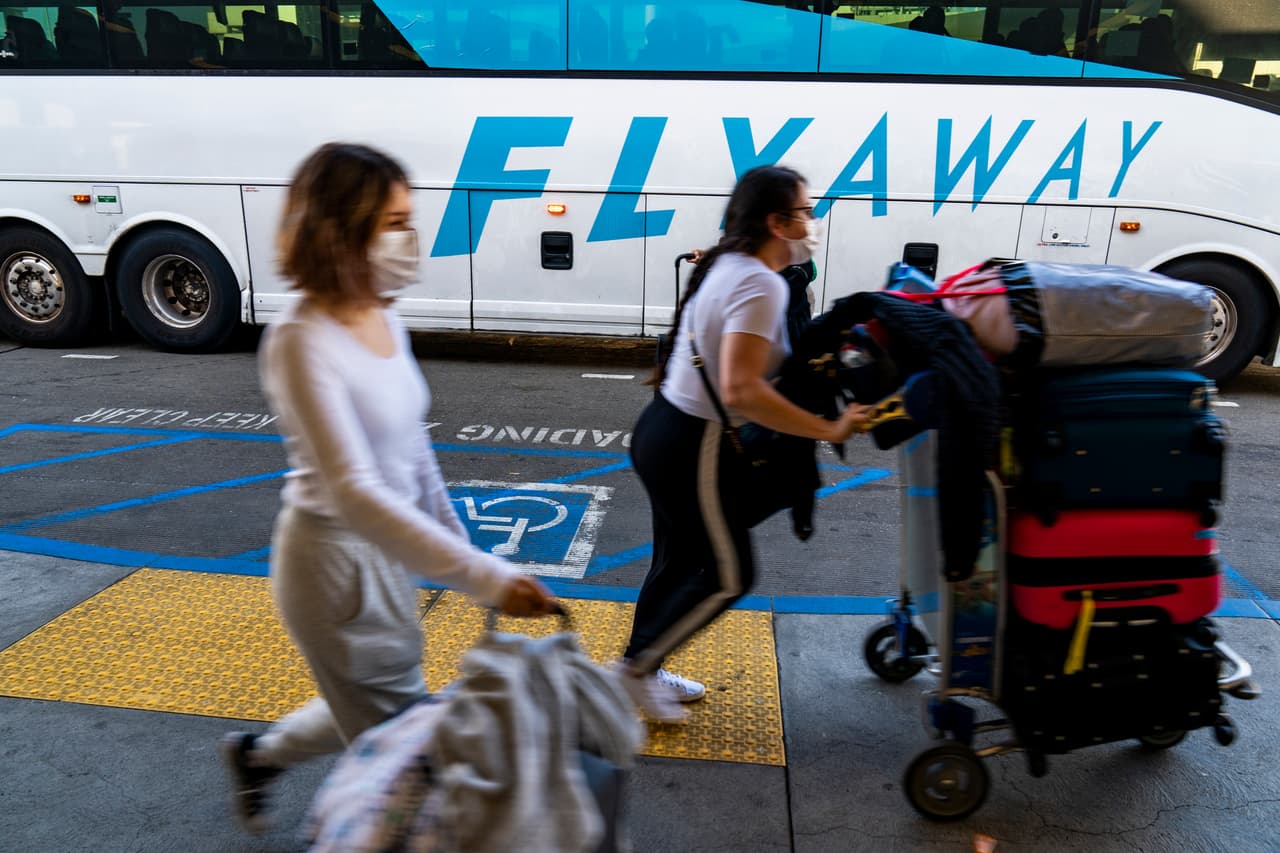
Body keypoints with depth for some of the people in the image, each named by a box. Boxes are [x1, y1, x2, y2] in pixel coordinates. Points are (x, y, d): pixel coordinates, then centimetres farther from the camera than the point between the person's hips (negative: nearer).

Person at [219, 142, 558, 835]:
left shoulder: (385, 322, 0)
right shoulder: (301, 343, -25)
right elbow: (353, 494, -33)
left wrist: (456, 539, 16)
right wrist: (484, 577, -37)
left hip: (391, 551, 8)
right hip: (334, 563, -8)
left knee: (376, 714, 27)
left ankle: (256, 755, 52)